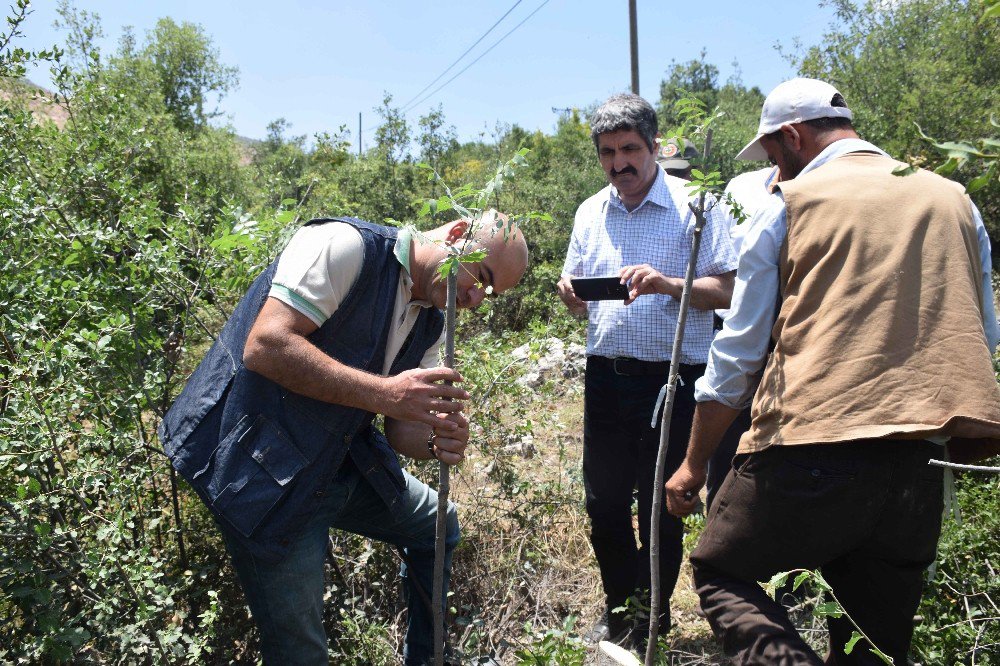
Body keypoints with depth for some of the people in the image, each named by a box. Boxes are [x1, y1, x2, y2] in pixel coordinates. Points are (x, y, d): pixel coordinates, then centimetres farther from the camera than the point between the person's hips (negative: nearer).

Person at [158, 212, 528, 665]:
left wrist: (438, 442, -16)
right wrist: (384, 393, -31)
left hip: (341, 464, 9)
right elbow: (265, 346, -28)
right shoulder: (347, 246, -18)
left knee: (437, 525, 20)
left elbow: (402, 426, 7)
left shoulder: (430, 323, 7)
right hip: (263, 469, -8)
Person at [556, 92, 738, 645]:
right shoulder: (589, 213, 11)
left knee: (660, 507, 6)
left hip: (673, 377, -4)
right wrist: (571, 295, -6)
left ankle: (650, 620, 27)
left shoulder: (694, 206, -4)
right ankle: (619, 609, 32)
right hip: (606, 373, 5)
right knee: (603, 501, 11)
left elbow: (727, 292, -8)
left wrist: (669, 284, -25)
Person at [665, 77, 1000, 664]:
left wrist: (694, 464, 9)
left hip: (809, 445, -5)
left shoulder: (790, 202, 2)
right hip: (920, 462, 5)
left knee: (720, 573, 14)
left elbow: (738, 351, 1)